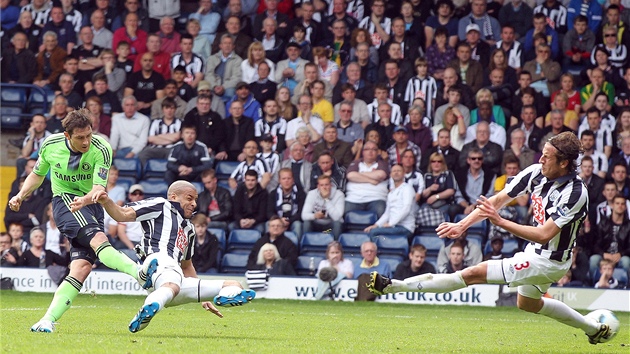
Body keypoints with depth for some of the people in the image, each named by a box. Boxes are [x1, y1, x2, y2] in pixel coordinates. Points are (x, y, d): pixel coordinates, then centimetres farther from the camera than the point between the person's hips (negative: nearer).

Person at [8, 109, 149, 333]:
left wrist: (85, 200, -42)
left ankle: (47, 320, -15)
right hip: (64, 201, -1)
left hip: (91, 206, 1)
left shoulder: (101, 150, -12)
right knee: (98, 239, -31)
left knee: (82, 268, -15)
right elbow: (38, 174, 17)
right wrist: (21, 196, 3)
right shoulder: (51, 145, -3)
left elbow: (99, 188, -21)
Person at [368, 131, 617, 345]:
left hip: (549, 261, -9)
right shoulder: (536, 173, -8)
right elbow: (498, 200, -2)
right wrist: (462, 225, -11)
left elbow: (544, 235, -31)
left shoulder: (575, 193, -29)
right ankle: (594, 328, 47)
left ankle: (393, 286, -18)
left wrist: (500, 222, -35)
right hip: (536, 251, 9)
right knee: (527, 303, 35)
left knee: (474, 274, -16)